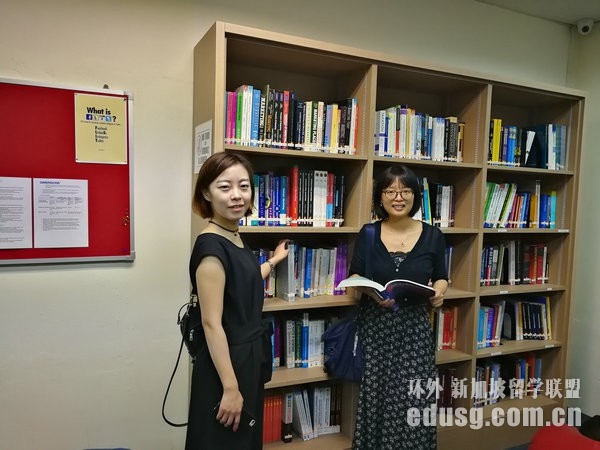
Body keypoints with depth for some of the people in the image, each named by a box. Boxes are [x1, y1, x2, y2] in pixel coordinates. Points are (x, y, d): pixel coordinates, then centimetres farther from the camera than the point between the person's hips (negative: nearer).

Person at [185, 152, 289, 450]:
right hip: (225, 366, -9)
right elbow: (211, 323, -23)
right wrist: (230, 387, -22)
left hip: (249, 359, 9)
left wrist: (274, 261, 33)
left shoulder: (234, 237, 5)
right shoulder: (211, 245, -22)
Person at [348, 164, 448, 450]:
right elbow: (354, 276, 4)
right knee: (376, 396, 3)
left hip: (415, 327, 0)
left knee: (415, 400, -3)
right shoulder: (368, 234, 0)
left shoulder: (432, 236, 0)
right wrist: (371, 291, -16)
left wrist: (439, 292, -10)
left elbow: (441, 277, 12)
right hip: (374, 325, 0)